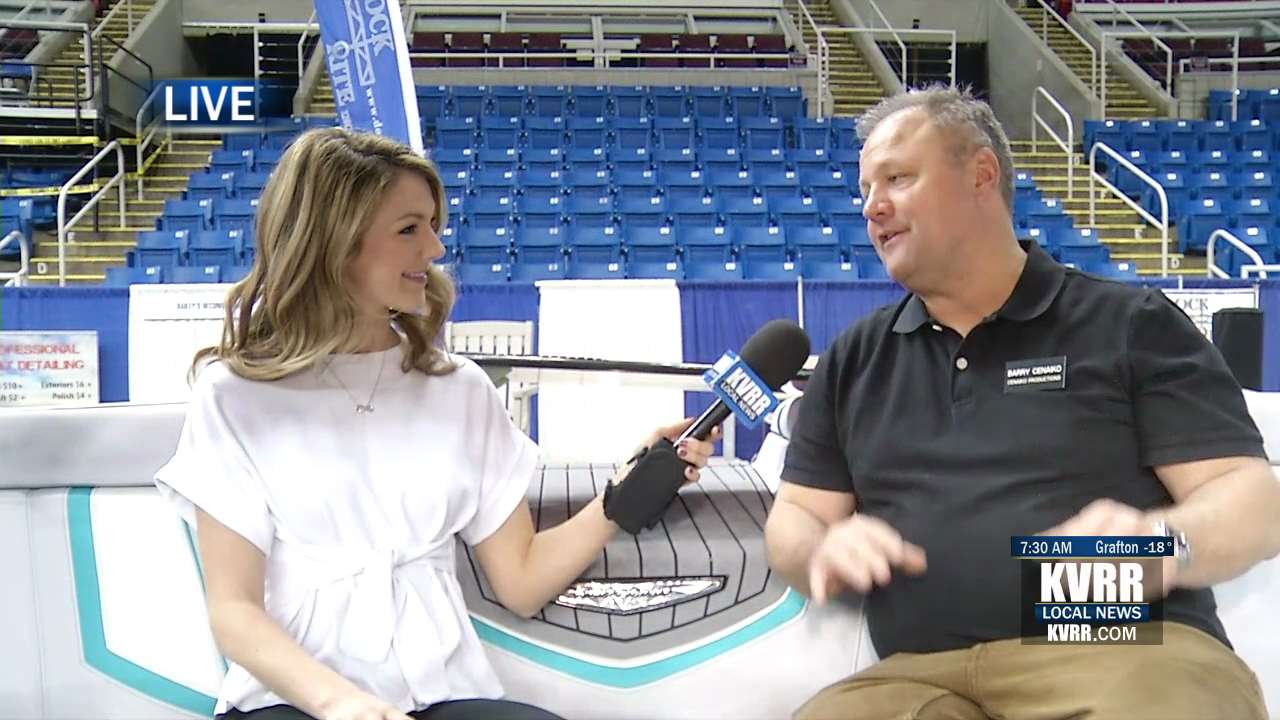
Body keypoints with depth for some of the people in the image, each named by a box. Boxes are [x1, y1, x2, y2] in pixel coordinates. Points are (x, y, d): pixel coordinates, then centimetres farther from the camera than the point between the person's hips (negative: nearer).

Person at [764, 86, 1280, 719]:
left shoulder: (1130, 324, 8)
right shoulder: (851, 361, 19)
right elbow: (794, 519, 17)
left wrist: (1164, 541, -20)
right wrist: (823, 552, -8)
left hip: (1125, 649, -2)